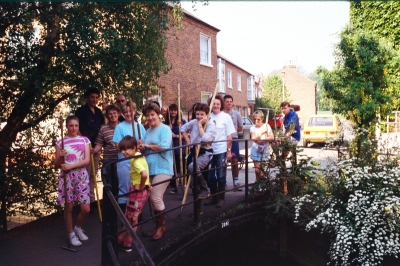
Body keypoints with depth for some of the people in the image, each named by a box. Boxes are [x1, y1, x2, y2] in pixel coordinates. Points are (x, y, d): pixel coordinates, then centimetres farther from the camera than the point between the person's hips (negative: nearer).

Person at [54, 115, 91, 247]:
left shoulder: (84, 140, 4)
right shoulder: (60, 142, 2)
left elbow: (87, 160, -5)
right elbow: (56, 165, 3)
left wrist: (71, 166, -17)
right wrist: (60, 157, -17)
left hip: (81, 176, 1)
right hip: (67, 177, -1)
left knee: (86, 209, 1)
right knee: (68, 207, 7)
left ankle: (78, 227, 30)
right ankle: (71, 234, 26)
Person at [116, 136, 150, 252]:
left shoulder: (135, 160, -23)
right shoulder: (138, 156, 6)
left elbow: (144, 174, -39)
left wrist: (141, 186, -23)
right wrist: (145, 184, 11)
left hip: (138, 190, -9)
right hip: (136, 189, 9)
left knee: (132, 218, 6)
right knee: (128, 216, 20)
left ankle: (127, 244, 21)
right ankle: (121, 239, 33)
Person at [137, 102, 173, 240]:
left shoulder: (165, 129, -7)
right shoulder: (148, 131, 15)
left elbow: (164, 147, -21)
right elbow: (145, 150, 17)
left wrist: (147, 146, -8)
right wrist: (141, 147, -7)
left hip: (162, 169, -7)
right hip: (150, 169, 7)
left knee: (156, 197, -11)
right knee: (153, 199, 12)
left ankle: (161, 226, 8)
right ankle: (159, 224, 26)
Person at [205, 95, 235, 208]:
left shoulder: (226, 117, -2)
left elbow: (229, 136, -2)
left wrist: (229, 151, -6)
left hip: (221, 151, -3)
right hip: (209, 151, 3)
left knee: (221, 176, 5)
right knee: (210, 176, 11)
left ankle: (221, 198, 19)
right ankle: (214, 197, 26)